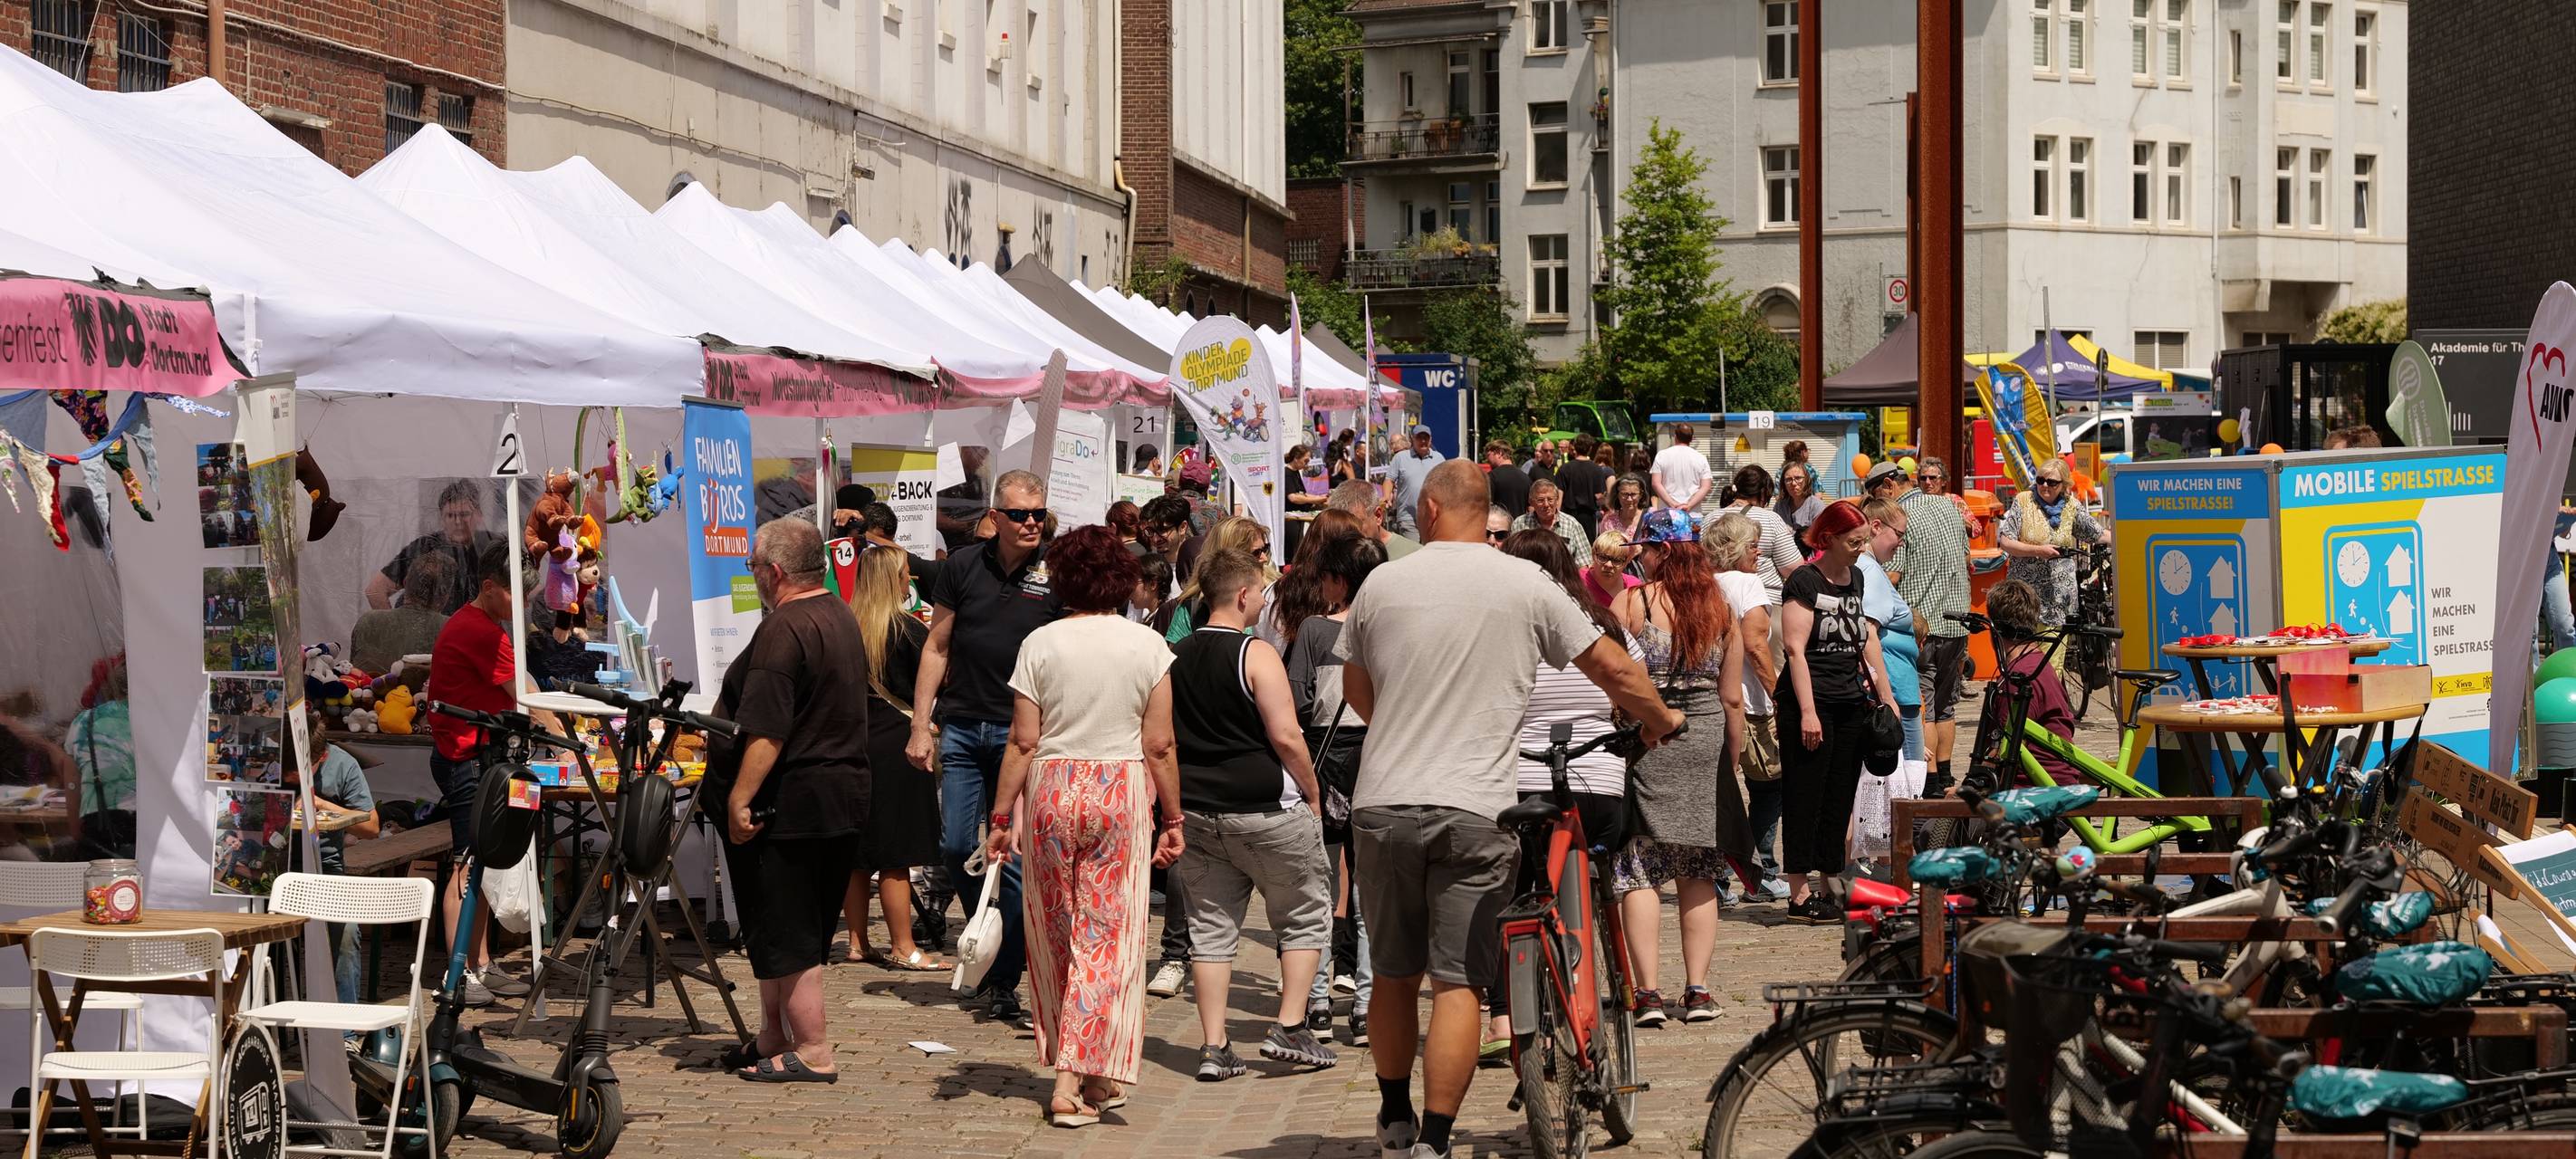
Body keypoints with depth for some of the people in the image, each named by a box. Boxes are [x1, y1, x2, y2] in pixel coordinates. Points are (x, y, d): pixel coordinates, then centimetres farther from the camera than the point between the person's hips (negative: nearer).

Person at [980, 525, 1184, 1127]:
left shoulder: (1040, 644, -2)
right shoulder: (1148, 645, -1)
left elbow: (1023, 743, -3)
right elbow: (1160, 745, -2)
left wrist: (1001, 816, 3)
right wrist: (1172, 817, 7)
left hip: (1051, 790, 1)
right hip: (1123, 794, 0)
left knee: (1054, 935, 13)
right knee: (1107, 939, 2)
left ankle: (1068, 1068, 21)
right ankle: (1085, 1077, -5)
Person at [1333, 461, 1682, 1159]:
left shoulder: (1382, 584, 4)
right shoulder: (1525, 585, 0)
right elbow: (1614, 669, 5)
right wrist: (1661, 721, 25)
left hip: (1383, 805, 2)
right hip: (1473, 811, -2)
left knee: (1394, 973, 16)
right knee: (1457, 982, 0)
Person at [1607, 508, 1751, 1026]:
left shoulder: (1632, 602, -6)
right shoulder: (1720, 609, 7)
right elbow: (1732, 698, 9)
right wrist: (1732, 762, 17)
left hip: (1645, 737, -4)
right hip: (1707, 743, 4)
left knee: (1638, 870, 0)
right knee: (1698, 875, 11)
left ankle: (1648, 992, -7)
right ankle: (1698, 990, 11)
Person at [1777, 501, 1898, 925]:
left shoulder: (1857, 578, 14)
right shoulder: (1804, 581, -9)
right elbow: (1796, 648, -13)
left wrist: (1884, 696, 19)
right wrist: (1807, 712, -18)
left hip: (1851, 703, 7)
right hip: (1811, 702, -7)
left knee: (1840, 801, 8)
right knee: (1804, 799, -4)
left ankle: (1828, 890, 15)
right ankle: (1800, 896, -2)